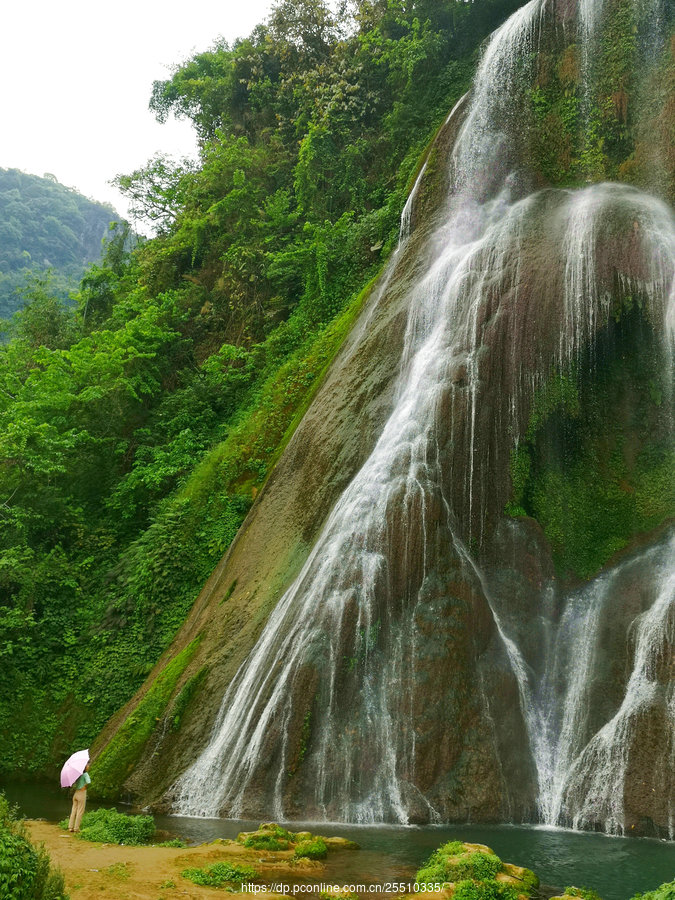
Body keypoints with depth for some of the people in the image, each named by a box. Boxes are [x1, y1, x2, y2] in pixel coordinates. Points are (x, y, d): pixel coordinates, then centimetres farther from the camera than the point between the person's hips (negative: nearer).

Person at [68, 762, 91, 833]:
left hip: (75, 794, 7)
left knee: (74, 811, 11)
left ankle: (70, 827, 12)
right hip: (82, 793, -7)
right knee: (80, 812, 1)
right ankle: (76, 828, 2)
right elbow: (88, 782, -25)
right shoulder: (85, 774, -12)